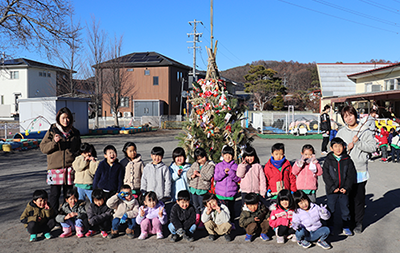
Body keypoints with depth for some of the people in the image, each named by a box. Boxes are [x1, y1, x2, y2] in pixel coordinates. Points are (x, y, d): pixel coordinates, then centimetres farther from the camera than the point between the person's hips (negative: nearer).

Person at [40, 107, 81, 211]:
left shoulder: (75, 133, 12)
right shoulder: (52, 131, 3)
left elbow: (79, 149, 24)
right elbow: (43, 148, 1)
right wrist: (54, 142, -16)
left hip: (70, 167, 3)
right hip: (55, 167, -2)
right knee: (54, 194, -1)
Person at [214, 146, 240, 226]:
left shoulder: (235, 166, 1)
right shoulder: (219, 165, 4)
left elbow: (238, 179, -5)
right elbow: (216, 177, -4)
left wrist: (230, 172, -19)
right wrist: (224, 172, -18)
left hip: (231, 192, -1)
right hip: (220, 192, 1)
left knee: (231, 209, 4)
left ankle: (232, 223, 20)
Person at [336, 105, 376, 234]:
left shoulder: (365, 131, -1)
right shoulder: (341, 132, 9)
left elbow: (372, 147, -7)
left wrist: (358, 142, -17)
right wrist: (347, 148, -9)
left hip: (360, 170, -3)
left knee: (359, 198, 2)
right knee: (348, 196, 10)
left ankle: (359, 222, 15)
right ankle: (350, 219, 25)